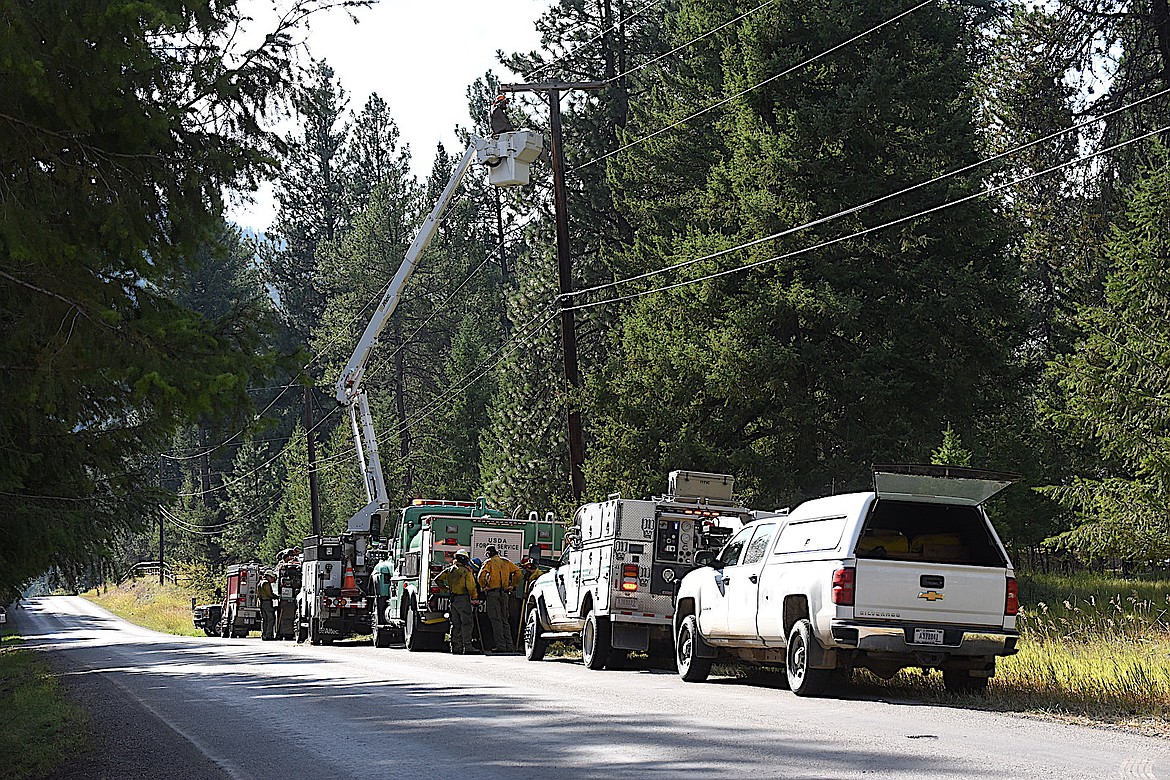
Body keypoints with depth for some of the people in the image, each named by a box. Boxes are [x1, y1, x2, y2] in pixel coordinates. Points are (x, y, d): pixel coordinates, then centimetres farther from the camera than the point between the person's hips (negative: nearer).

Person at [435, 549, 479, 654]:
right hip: (463, 598, -6)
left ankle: (455, 647, 11)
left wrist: (445, 588, 21)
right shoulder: (466, 571, -10)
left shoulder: (449, 570, 10)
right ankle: (467, 647, -10)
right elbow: (471, 586, -14)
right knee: (466, 623, -5)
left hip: (453, 599, 6)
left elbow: (438, 580, 12)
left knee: (455, 624, 11)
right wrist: (475, 597, 0)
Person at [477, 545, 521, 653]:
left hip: (493, 592, -5)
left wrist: (483, 587, -4)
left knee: (496, 620, -4)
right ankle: (509, 646, 5)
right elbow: (517, 572, 9)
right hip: (505, 593, 5)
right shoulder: (506, 562, 13)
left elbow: (481, 575, -15)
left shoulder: (489, 562, -1)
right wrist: (513, 585, 13)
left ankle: (500, 646, -10)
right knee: (504, 620, 10)